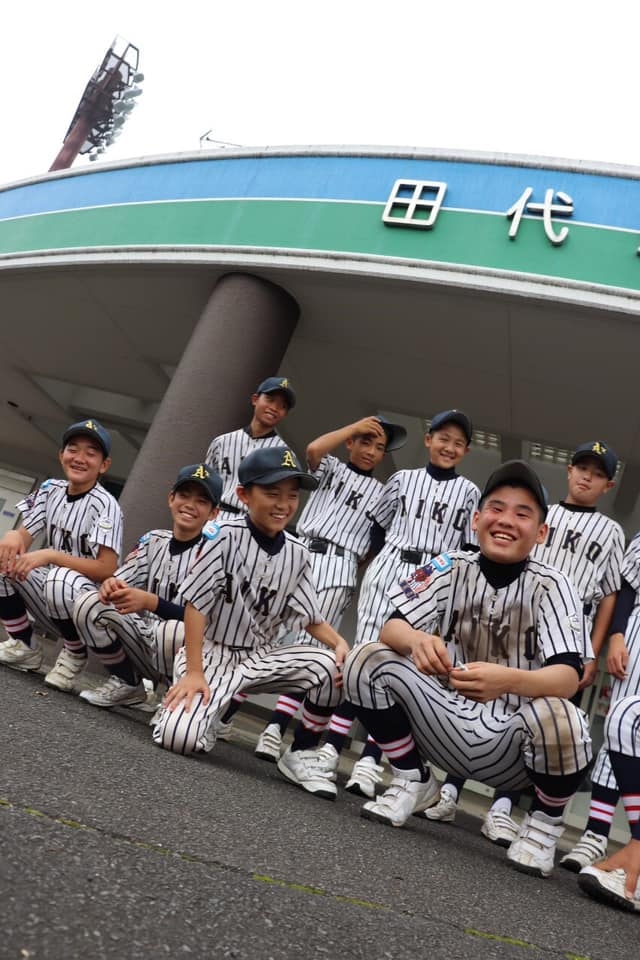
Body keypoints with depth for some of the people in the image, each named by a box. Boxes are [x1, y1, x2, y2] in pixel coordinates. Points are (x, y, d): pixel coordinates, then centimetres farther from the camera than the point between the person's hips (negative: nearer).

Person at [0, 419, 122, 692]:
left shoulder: (104, 504, -16)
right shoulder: (50, 489, 2)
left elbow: (107, 570, -24)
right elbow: (24, 537, -3)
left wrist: (50, 555, -31)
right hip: (50, 593, 6)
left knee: (61, 579, -36)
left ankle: (75, 655, -6)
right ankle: (24, 646, 3)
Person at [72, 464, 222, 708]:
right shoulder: (153, 540, 5)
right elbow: (121, 582, 0)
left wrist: (150, 601, -33)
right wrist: (111, 584, -25)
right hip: (145, 638, 5)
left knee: (175, 631, -38)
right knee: (89, 604, -11)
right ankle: (127, 685, 5)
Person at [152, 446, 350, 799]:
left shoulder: (297, 553, -1)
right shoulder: (227, 537, -16)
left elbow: (311, 616, 4)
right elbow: (196, 603, -16)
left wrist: (340, 643, -17)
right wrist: (194, 673, -19)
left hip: (262, 657, 4)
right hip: (212, 652, -4)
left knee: (333, 666, -20)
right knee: (179, 737, -26)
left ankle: (301, 754, 1)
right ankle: (190, 701, 13)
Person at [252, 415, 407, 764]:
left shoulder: (381, 493, 17)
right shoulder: (331, 468, 16)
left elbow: (375, 546, 14)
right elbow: (312, 449, -8)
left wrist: (366, 582, 2)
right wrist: (356, 425, 1)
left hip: (338, 567, 0)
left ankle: (275, 728, -9)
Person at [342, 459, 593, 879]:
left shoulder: (552, 586, -13)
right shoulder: (452, 567, -4)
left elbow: (569, 677, -25)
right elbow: (393, 626, -12)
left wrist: (509, 679, -47)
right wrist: (418, 641, -37)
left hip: (513, 742, -2)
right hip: (448, 720, 3)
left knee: (561, 720, -35)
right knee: (368, 660, -14)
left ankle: (544, 824, -1)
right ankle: (414, 782, 7)